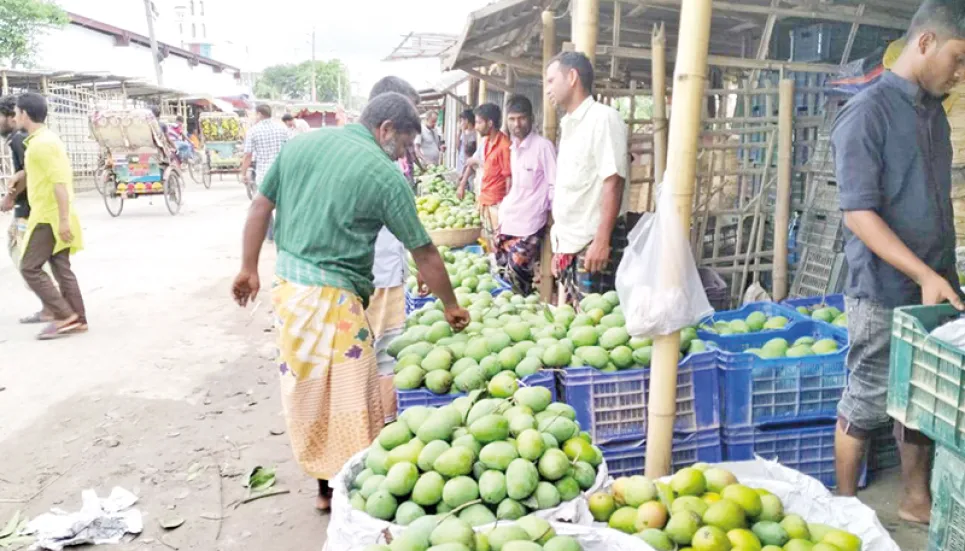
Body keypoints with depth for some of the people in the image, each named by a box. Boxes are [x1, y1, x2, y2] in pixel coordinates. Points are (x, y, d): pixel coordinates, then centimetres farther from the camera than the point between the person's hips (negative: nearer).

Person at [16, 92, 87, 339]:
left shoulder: (41, 144, -16)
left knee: (29, 267, -3)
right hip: (53, 216, 10)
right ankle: (77, 319, 12)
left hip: (49, 218, -10)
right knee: (61, 268, 10)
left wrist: (64, 220, -26)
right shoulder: (47, 139, 15)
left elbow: (60, 182, -24)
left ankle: (65, 316, -3)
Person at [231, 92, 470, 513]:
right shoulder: (385, 174, -10)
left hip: (286, 284, 7)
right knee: (349, 402, 5)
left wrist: (249, 268, 19)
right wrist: (450, 305, 8)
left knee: (306, 389, 17)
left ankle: (324, 482, 32)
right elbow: (424, 253, -4)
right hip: (332, 297, -7)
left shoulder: (301, 143, 7)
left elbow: (260, 206, 10)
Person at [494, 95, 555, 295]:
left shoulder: (543, 146, -13)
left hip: (529, 224, -8)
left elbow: (555, 186, -13)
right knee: (502, 269, 11)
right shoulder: (513, 148, 11)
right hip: (508, 220, 8)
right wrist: (504, 208, 18)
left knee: (516, 271, -12)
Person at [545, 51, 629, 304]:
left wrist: (602, 241, -22)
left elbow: (613, 183, -17)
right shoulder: (569, 125, 17)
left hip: (593, 243, -9)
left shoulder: (603, 118, -9)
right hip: (569, 244, 9)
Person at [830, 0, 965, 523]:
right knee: (867, 402, 4)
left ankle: (916, 500, 32)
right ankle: (846, 509, 20)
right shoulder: (867, 112, -13)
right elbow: (859, 213, -19)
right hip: (885, 291, -7)